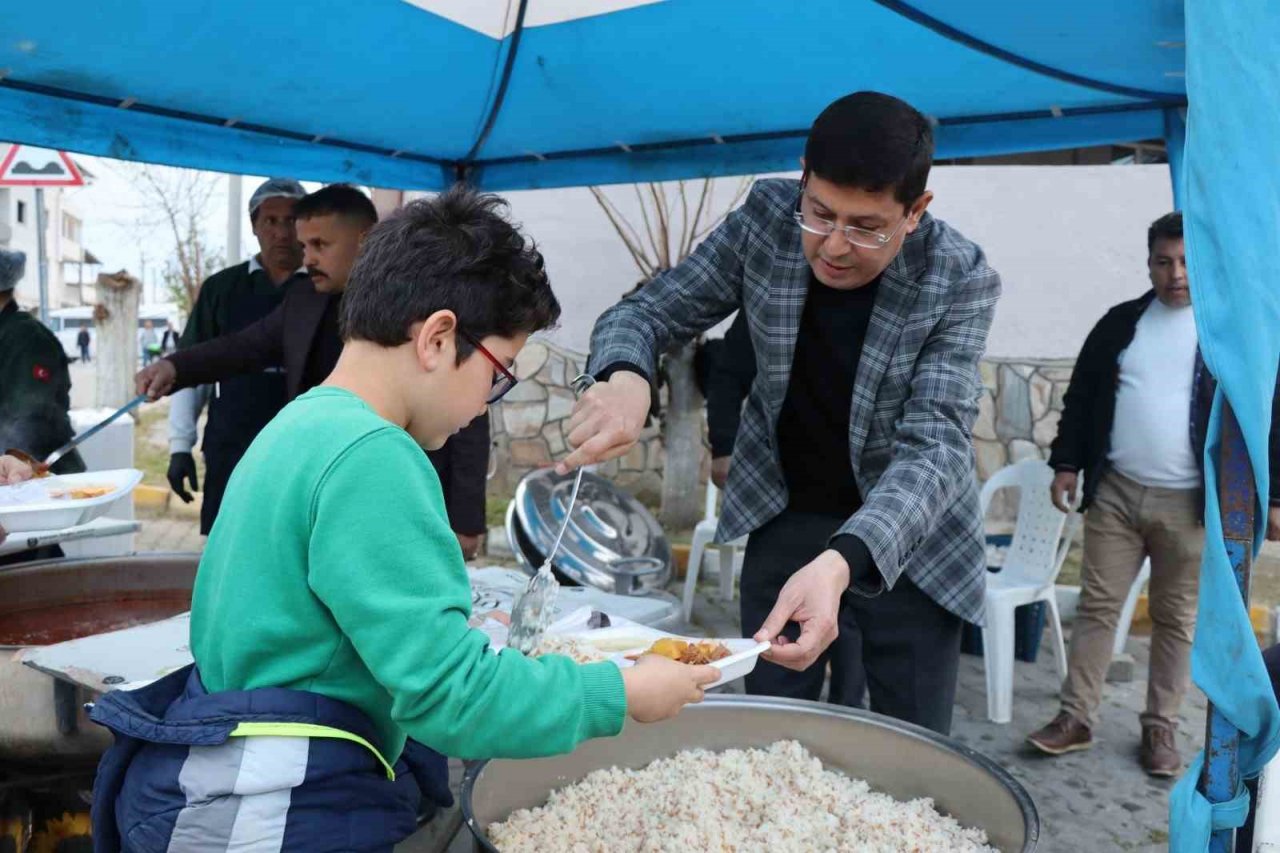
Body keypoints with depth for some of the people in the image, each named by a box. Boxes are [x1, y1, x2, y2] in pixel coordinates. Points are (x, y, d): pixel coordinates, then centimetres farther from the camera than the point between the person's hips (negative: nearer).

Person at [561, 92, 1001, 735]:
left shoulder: (961, 280, -21)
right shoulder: (766, 220, -15)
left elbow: (935, 442, -30)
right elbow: (650, 310, -8)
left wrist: (840, 562, -48)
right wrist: (624, 376, -34)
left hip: (908, 533, -1)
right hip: (785, 515, 2)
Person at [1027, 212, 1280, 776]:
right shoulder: (1120, 322, 7)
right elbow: (1081, 397, 11)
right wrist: (1067, 463, 5)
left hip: (1189, 503, -2)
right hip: (1114, 493, 2)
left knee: (1176, 619, 9)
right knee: (1097, 606, 5)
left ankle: (1160, 728, 22)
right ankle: (1076, 718, 14)